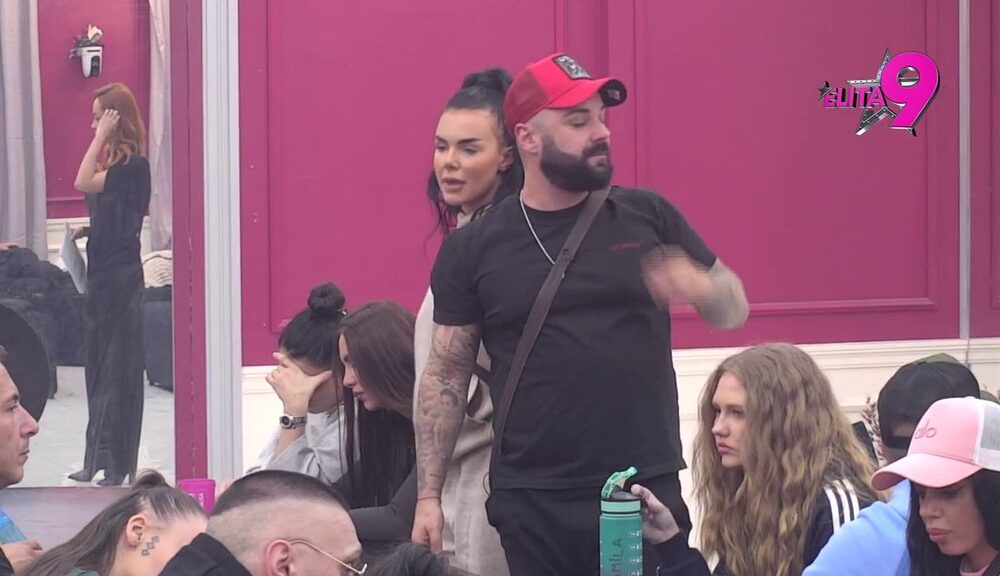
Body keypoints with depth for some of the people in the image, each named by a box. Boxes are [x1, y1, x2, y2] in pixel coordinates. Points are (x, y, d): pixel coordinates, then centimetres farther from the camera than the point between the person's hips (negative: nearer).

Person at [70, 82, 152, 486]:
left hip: (121, 278, -9)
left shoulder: (134, 165, -14)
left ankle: (119, 465, -1)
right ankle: (100, 458, 19)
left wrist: (102, 136, -20)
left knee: (119, 367, -5)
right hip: (103, 274, 9)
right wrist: (89, 231, 5)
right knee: (99, 367, 12)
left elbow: (84, 183, -26)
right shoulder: (113, 162, 12)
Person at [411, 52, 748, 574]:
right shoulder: (471, 250, 3)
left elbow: (735, 310, 12)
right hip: (531, 502, -1)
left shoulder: (647, 216, 5)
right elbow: (445, 376, 6)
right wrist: (429, 496, 1)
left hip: (649, 491, 1)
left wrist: (699, 286, -11)